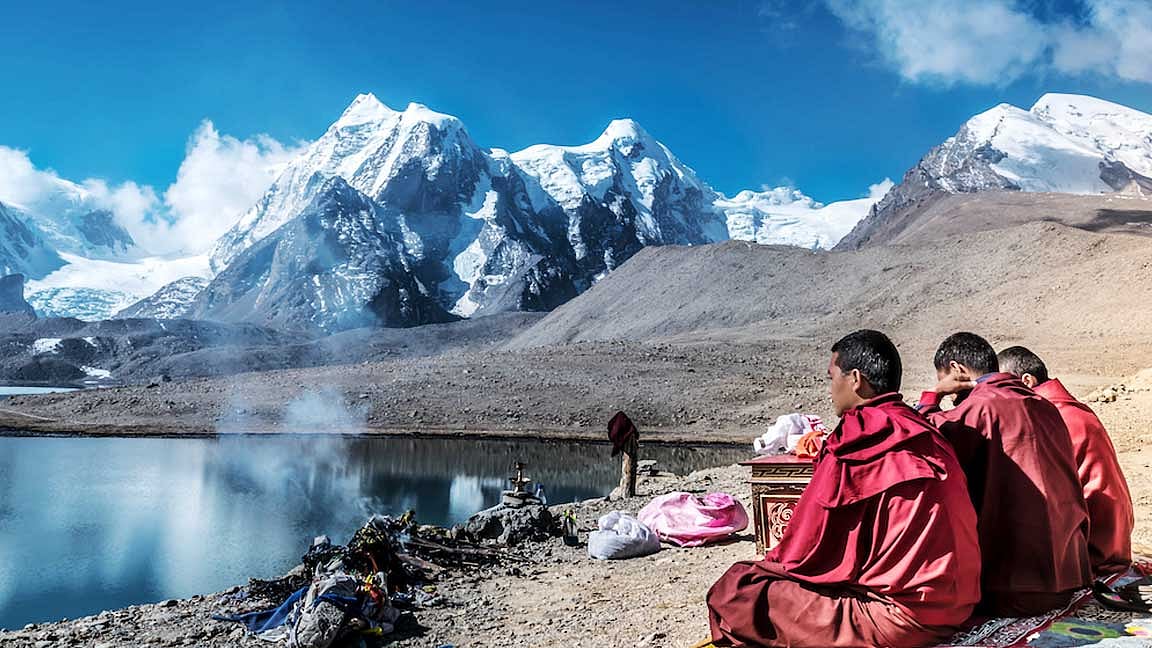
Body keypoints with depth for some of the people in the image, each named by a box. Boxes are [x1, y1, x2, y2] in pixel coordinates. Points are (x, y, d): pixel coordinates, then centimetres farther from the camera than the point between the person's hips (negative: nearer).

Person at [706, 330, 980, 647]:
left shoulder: (859, 436, -15)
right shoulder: (924, 431, 9)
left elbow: (805, 553, -9)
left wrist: (775, 561, 9)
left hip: (903, 615, -9)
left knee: (735, 590, -8)